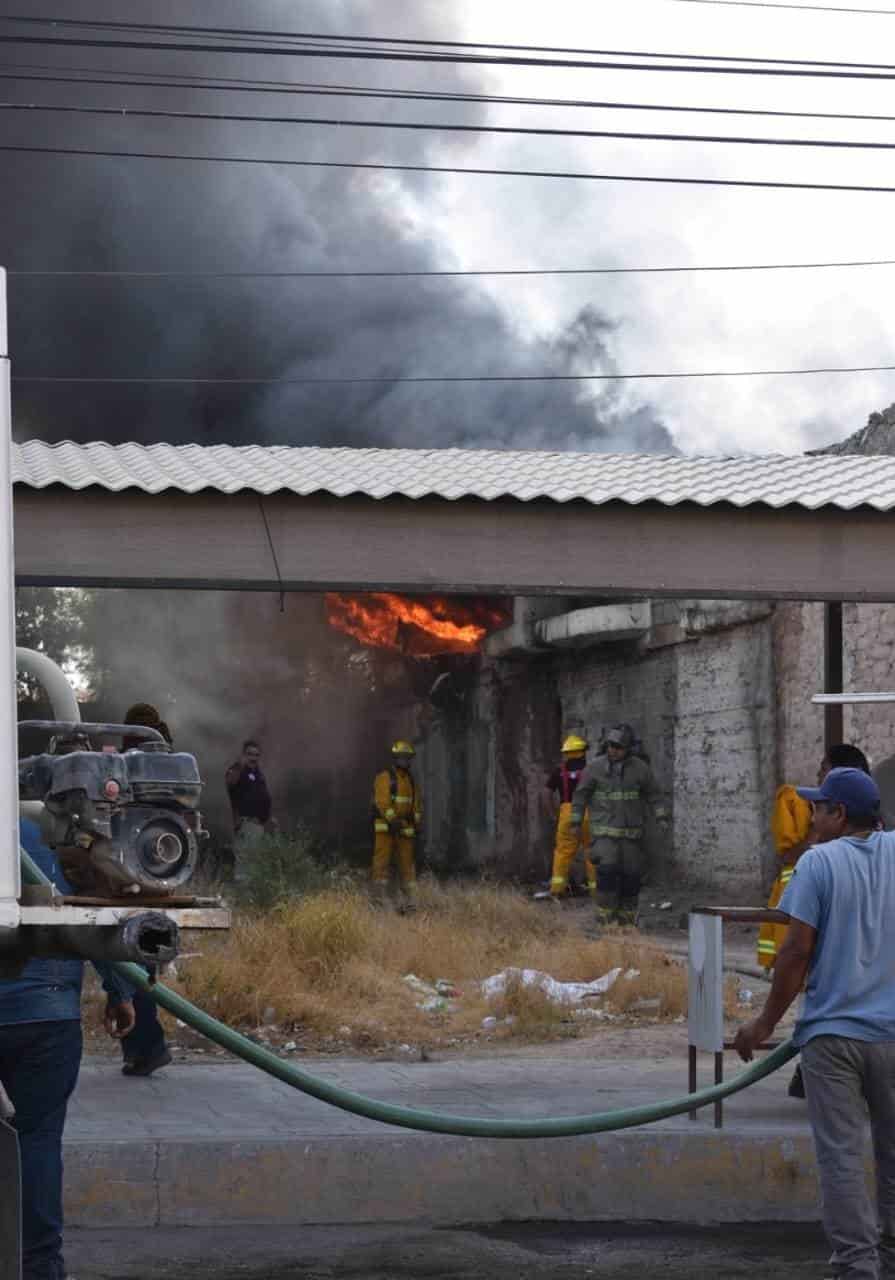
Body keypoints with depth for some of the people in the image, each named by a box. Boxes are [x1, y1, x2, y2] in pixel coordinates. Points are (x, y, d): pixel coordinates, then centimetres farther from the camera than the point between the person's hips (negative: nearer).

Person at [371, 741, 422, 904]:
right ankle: (379, 897, -9)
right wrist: (393, 820, -26)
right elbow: (382, 801, -16)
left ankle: (411, 900, 7)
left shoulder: (412, 781, 15)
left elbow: (417, 804, 13)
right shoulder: (384, 778, -5)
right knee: (382, 861, -8)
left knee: (407, 862, 5)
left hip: (405, 828, 6)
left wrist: (416, 824, 0)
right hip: (386, 827, -6)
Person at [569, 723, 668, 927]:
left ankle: (626, 917, 17)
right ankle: (605, 914, -10)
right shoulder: (596, 767, -5)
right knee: (608, 869, -19)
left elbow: (653, 793, 7)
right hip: (604, 831, -2)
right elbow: (581, 793, 3)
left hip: (631, 832, 2)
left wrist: (662, 816, -4)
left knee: (631, 874, 3)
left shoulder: (640, 768, -2)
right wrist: (576, 820, 2)